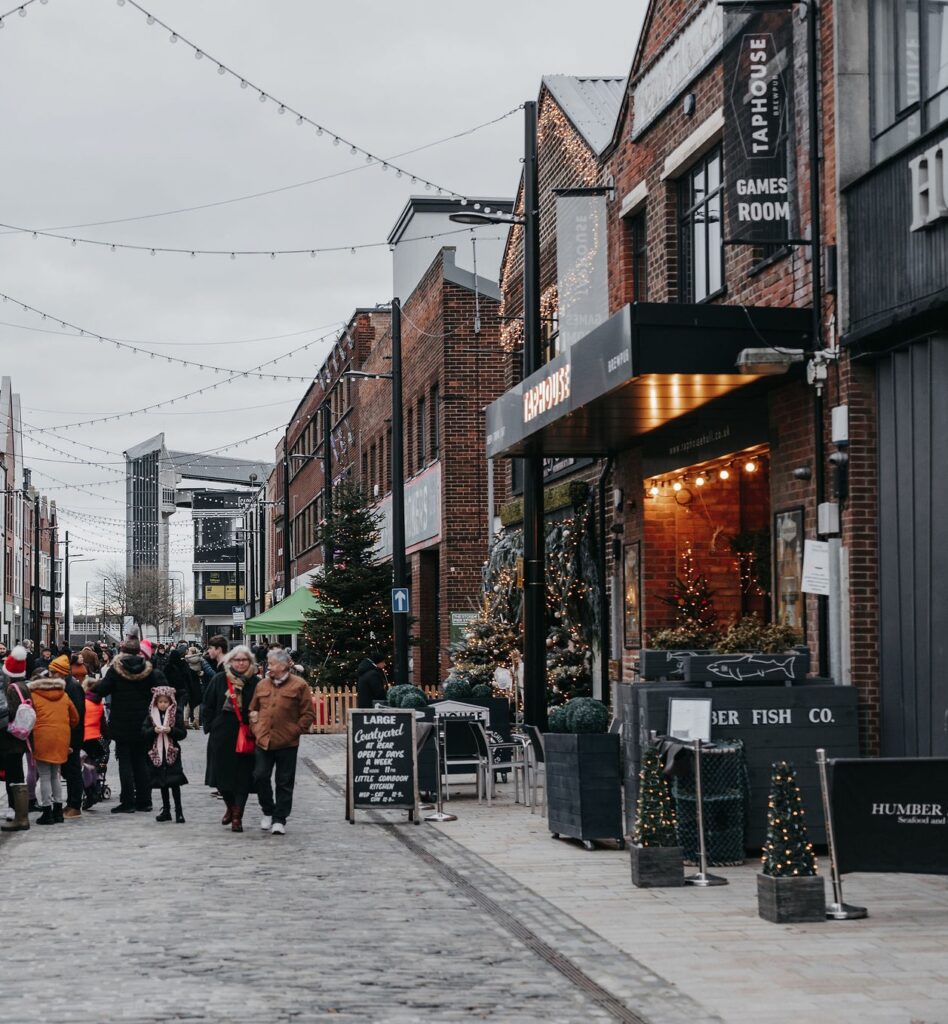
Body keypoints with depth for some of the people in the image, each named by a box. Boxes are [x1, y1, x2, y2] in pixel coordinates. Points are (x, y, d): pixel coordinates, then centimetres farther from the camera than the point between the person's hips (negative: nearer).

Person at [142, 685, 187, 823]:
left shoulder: (176, 715, -2)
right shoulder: (151, 715, 4)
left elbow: (183, 733, -5)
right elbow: (144, 731, -2)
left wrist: (171, 730, -21)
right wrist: (154, 730, -20)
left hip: (172, 752, -3)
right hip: (157, 753, 3)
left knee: (174, 783, -5)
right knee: (162, 783, 10)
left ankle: (178, 811, -1)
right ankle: (166, 810, 18)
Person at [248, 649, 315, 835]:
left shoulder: (299, 685, -3)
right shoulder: (262, 685, 10)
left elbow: (308, 714, -2)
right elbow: (253, 709, 20)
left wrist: (295, 731, -8)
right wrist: (255, 728, 8)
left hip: (287, 743, -4)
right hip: (263, 741, 4)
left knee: (284, 783, 3)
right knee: (260, 776, 0)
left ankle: (279, 819, 11)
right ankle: (268, 812, 20)